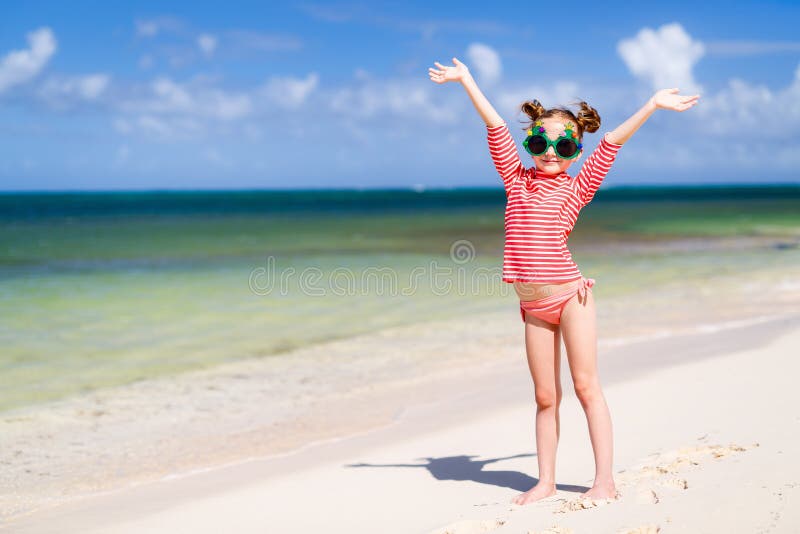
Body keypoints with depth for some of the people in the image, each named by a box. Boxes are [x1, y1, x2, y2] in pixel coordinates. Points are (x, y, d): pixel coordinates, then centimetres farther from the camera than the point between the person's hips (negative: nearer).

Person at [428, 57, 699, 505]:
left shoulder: (576, 186, 2)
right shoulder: (517, 179, 8)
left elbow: (612, 141, -3)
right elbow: (496, 127, 9)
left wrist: (653, 105, -5)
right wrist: (466, 80, 13)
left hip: (570, 294, -3)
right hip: (533, 304, 3)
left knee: (586, 385, -1)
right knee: (545, 396, 9)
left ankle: (605, 480, 3)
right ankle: (546, 481, 16)